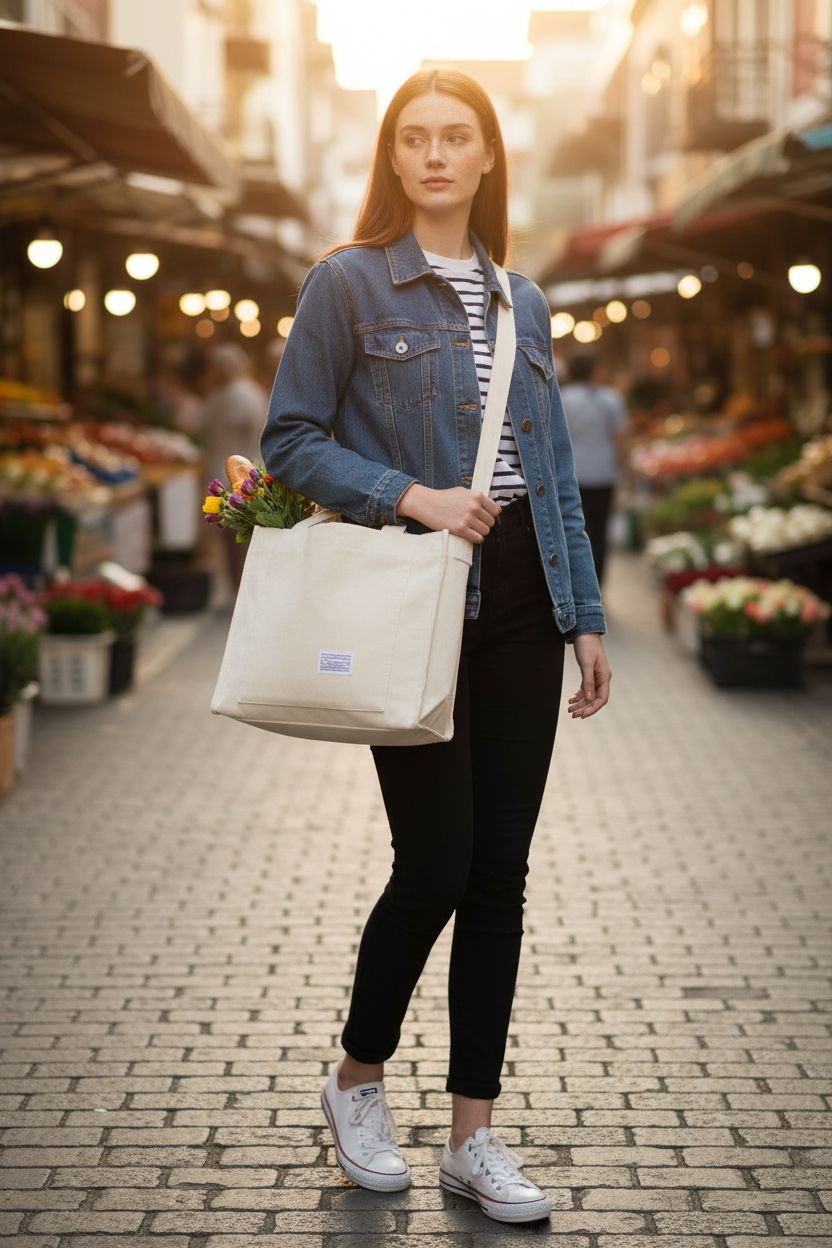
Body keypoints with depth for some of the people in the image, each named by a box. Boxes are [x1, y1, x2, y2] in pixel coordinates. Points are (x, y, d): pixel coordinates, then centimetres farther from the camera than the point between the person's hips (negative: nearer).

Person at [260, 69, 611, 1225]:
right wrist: (410, 498, -17)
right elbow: (292, 438, -4)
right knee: (435, 868, -4)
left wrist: (584, 615, 11)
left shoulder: (524, 303, 14)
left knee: (499, 874, 5)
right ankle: (357, 1079, 22)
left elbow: (556, 472, 16)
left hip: (518, 607, 5)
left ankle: (474, 1132, 13)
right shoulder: (349, 284, -1)